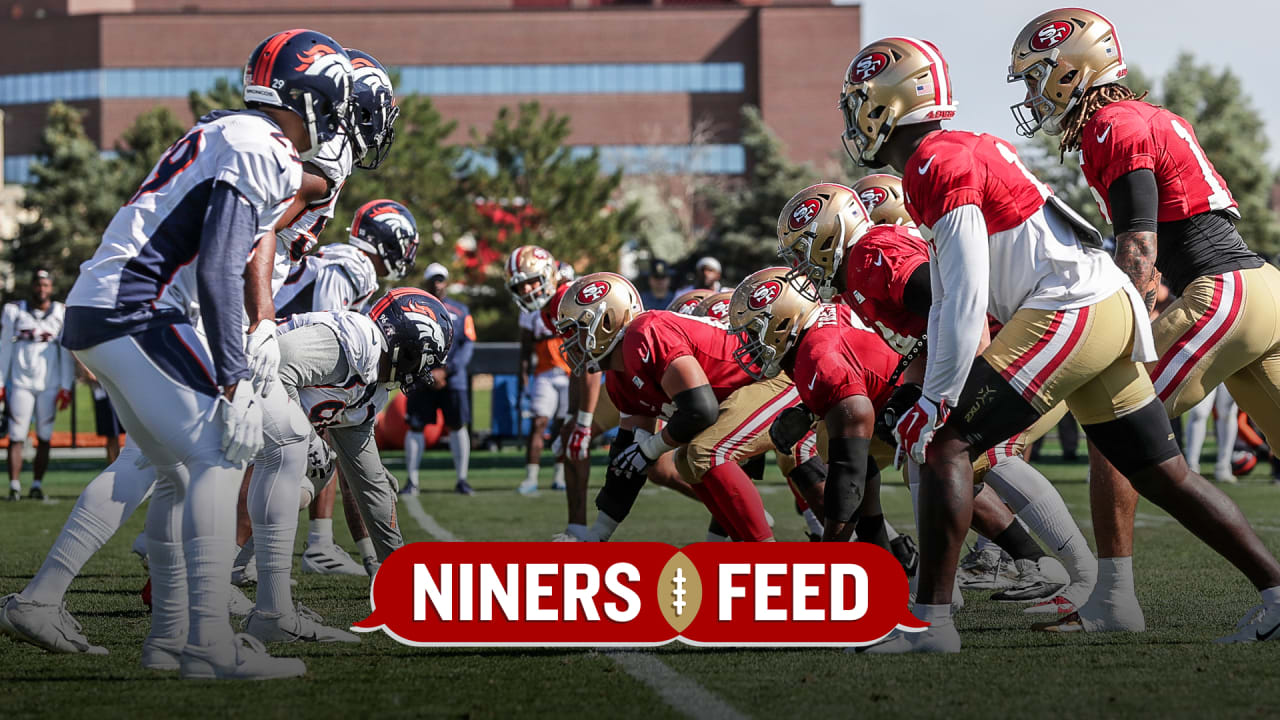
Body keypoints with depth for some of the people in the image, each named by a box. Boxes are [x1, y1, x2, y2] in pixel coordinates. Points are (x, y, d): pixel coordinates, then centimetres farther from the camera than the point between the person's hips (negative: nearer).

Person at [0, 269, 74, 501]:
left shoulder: (62, 314, 6)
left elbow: (67, 354, 7)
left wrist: (65, 387, 2)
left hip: (49, 385, 1)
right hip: (21, 384, -1)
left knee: (44, 438, 2)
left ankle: (37, 484, 9)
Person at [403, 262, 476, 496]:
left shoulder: (460, 311, 9)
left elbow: (468, 344, 3)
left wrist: (449, 369, -11)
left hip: (452, 378, 0)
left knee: (458, 425, -3)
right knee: (415, 427, -1)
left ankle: (461, 479, 5)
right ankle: (411, 481, 7)